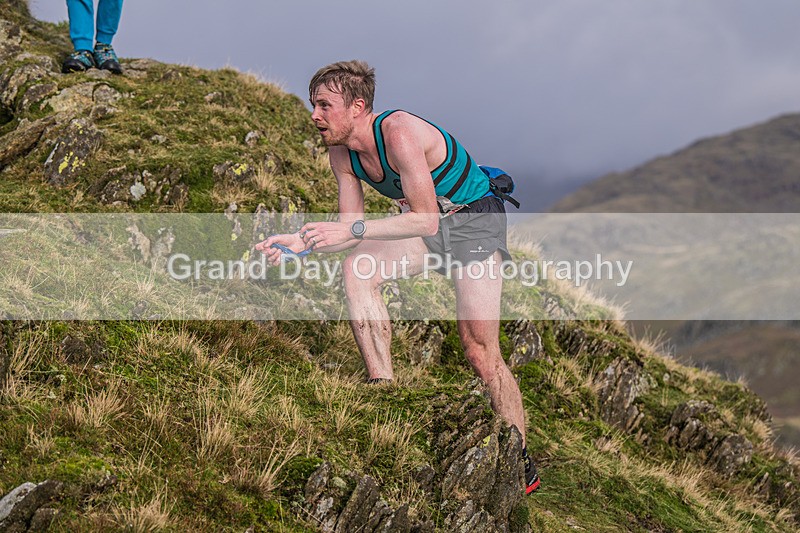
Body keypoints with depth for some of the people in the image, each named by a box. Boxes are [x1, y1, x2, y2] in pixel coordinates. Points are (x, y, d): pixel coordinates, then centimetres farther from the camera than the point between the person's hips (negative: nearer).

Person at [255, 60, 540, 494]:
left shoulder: (399, 133, -31)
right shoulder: (342, 152, -6)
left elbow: (426, 220, -34)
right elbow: (352, 227, -1)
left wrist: (353, 230, -40)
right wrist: (299, 242, -18)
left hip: (475, 219, -7)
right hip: (425, 220, 7)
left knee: (481, 354, -9)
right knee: (356, 270, -20)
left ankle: (522, 465, 5)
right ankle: (383, 389, -15)